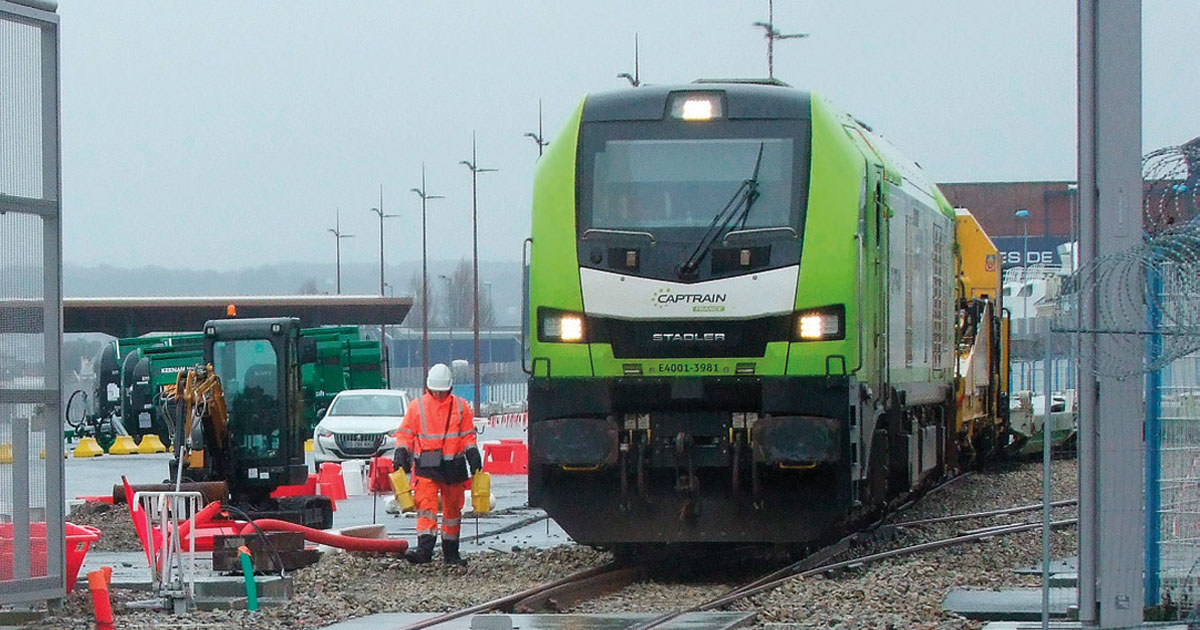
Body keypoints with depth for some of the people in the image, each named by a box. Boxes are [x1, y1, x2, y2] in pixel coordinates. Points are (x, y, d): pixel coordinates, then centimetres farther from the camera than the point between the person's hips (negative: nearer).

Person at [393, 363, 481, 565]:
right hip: (426, 466, -2)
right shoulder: (417, 406, 3)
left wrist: (473, 454, 1)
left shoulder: (460, 406, 7)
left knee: (452, 509, 10)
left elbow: (468, 435, 12)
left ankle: (450, 553, 20)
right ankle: (424, 549, -26)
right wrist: (401, 453, -6)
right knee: (426, 507, -16)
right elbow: (405, 433, 7)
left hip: (454, 467, 2)